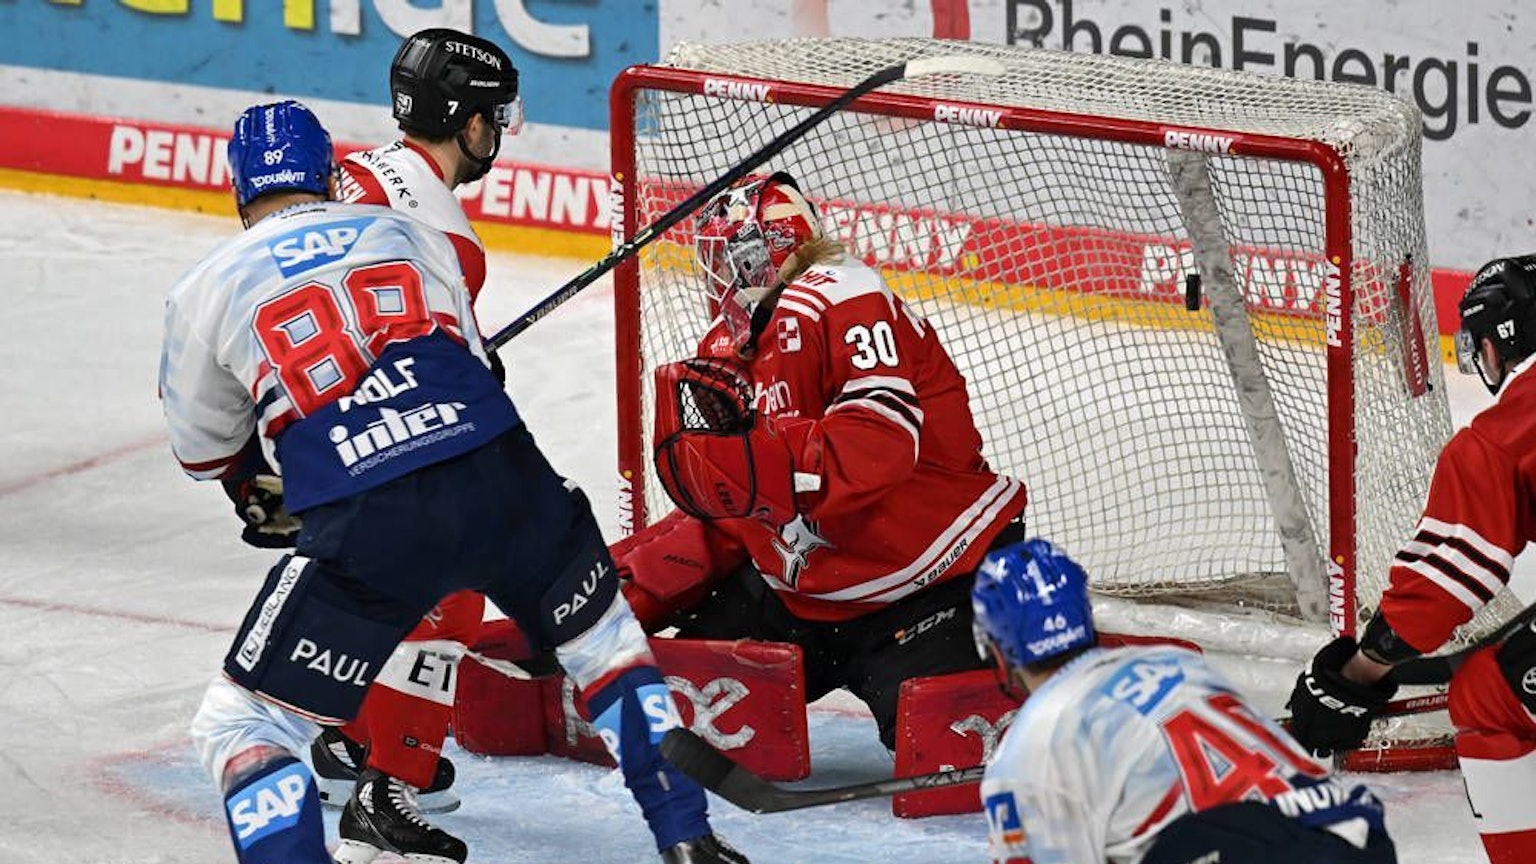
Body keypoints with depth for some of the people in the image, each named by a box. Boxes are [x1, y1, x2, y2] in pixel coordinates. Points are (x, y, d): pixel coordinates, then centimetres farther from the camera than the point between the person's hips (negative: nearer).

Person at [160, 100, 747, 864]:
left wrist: (257, 478, 50)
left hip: (368, 527, -3)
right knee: (602, 642, 31)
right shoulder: (411, 235, 22)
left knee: (239, 724, 7)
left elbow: (204, 448, 28)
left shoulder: (207, 291, 15)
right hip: (504, 482, 3)